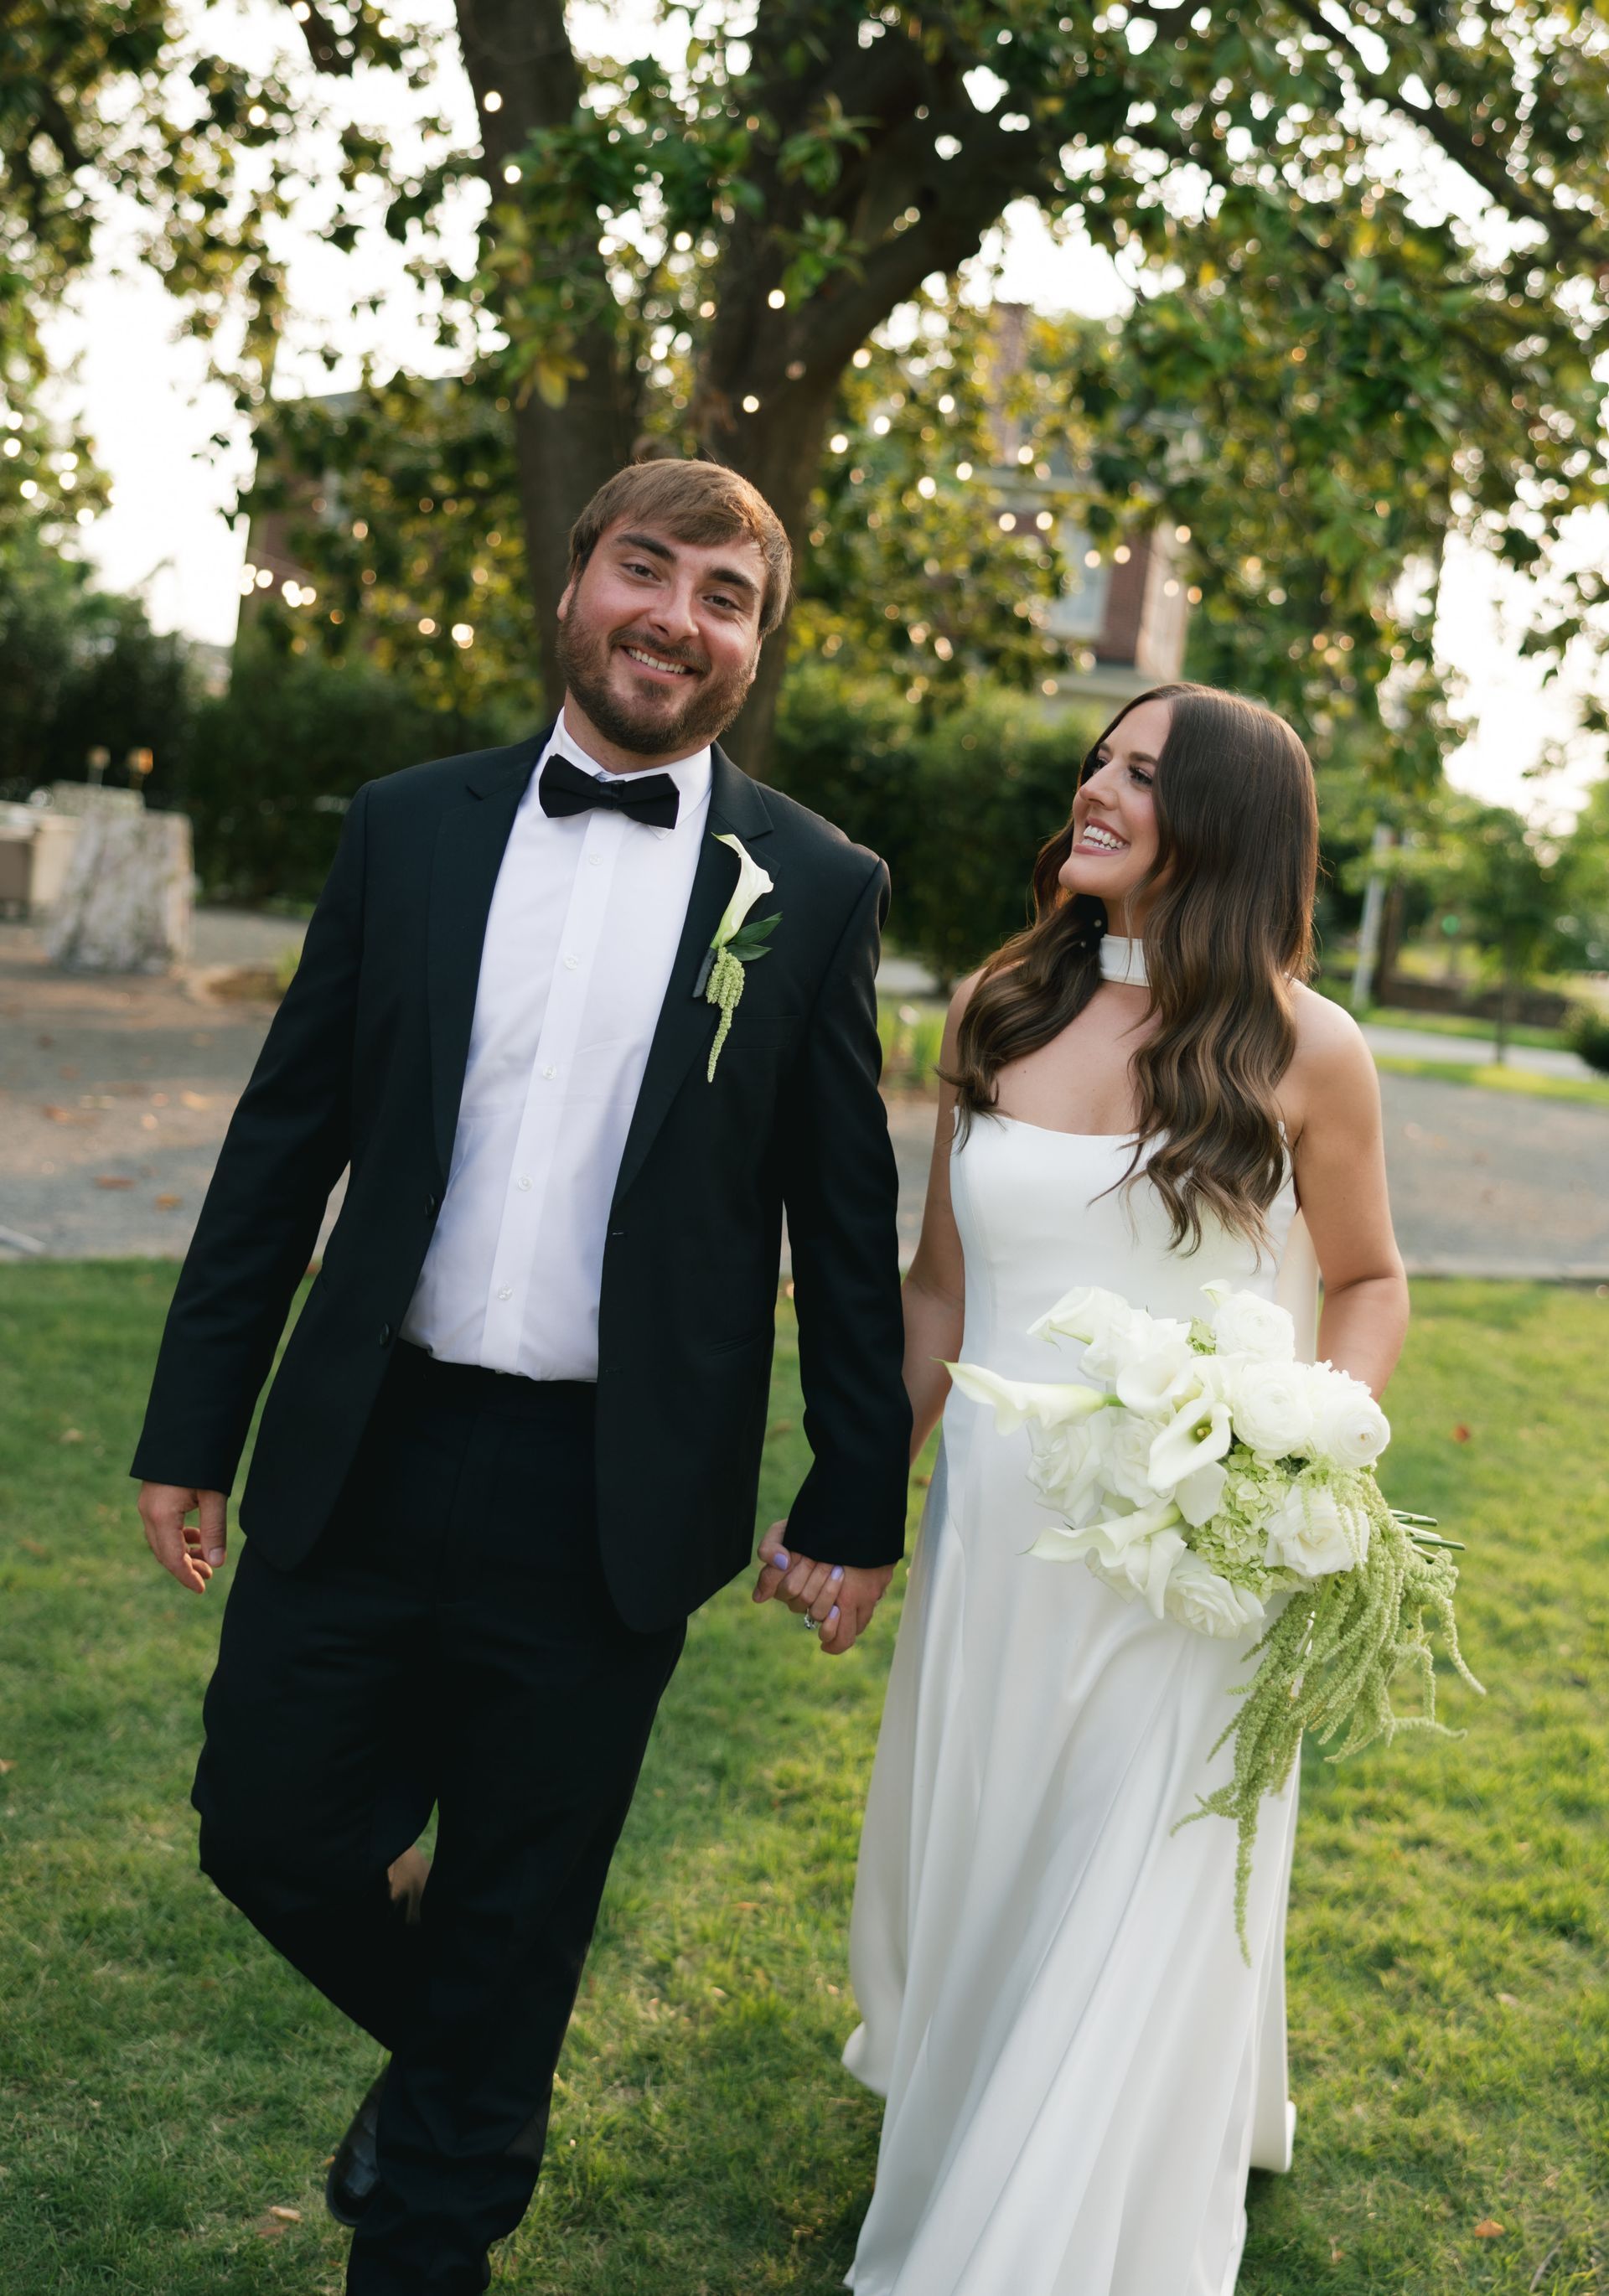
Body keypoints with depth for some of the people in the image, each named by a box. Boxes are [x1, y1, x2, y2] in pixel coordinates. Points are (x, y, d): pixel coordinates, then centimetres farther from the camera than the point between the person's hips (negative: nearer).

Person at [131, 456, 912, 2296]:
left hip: (608, 1506, -2)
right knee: (270, 1832, 11)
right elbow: (286, 1139, 5)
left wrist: (858, 1499, 2)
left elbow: (844, 1220, 1)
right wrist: (192, 1422, 5)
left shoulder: (812, 888, -1)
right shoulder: (409, 828, 4)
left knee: (516, 1924, 12)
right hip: (362, 1456, 2)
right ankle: (452, 2049, 43)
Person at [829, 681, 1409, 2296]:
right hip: (991, 1537, 4)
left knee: (1137, 1919, 4)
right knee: (968, 1880, 19)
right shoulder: (994, 1014, 3)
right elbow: (939, 1290, 10)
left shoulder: (1300, 1049, -7)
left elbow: (1368, 1280, 6)